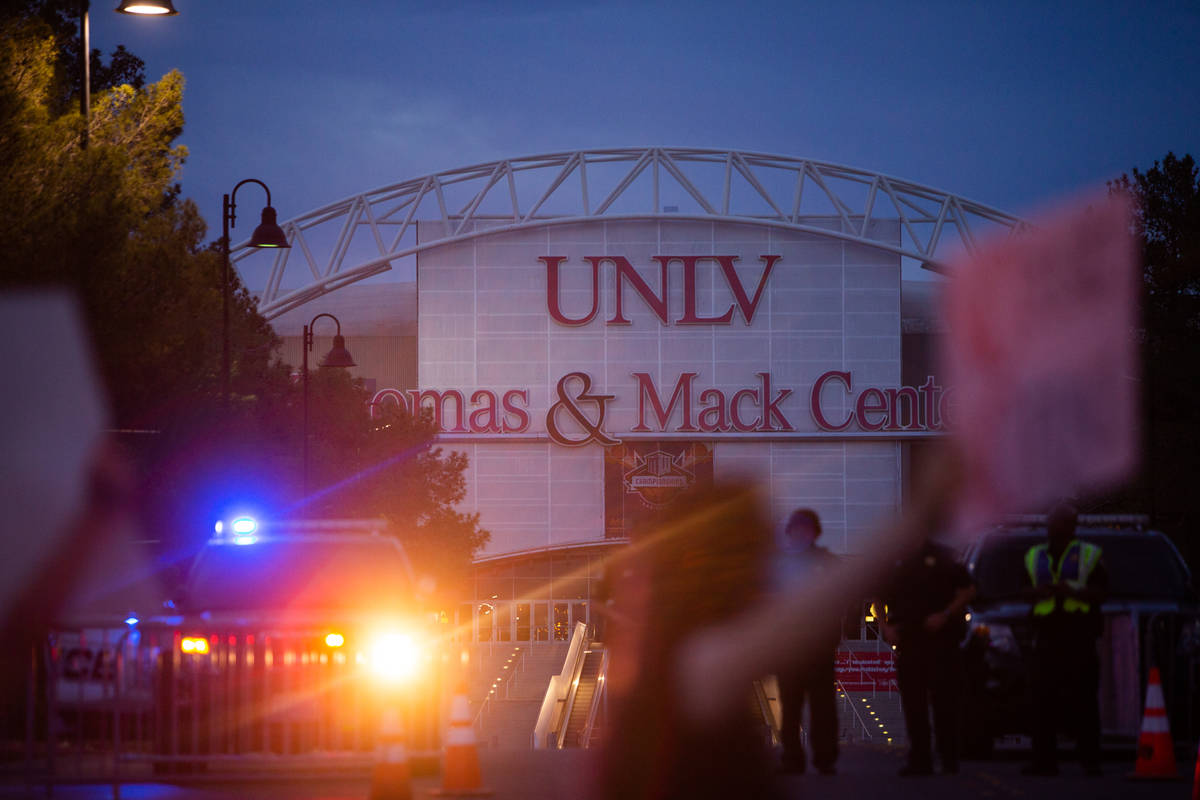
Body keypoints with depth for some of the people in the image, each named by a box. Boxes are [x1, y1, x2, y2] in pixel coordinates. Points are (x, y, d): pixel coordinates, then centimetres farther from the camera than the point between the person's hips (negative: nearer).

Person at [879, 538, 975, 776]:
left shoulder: (943, 556, 3)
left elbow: (968, 591, 1)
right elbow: (879, 600, 18)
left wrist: (944, 615, -10)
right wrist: (885, 626, 2)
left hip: (940, 639, -3)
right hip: (907, 641, 3)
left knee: (945, 702, -3)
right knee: (912, 703, 1)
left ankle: (949, 758, 2)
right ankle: (919, 759, 4)